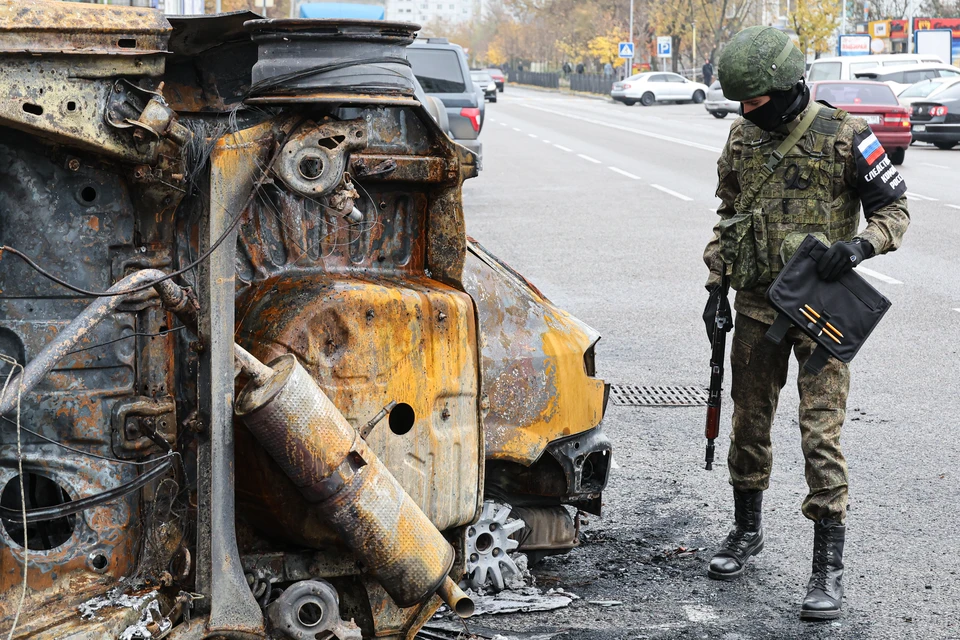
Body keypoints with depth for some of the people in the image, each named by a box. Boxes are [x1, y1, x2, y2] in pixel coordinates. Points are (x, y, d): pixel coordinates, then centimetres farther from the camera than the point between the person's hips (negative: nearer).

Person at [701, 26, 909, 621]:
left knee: (821, 431, -8)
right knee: (750, 420, 15)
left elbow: (895, 206, -4)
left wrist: (862, 243, -24)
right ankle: (748, 531, 35)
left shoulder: (843, 137, -11)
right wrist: (717, 281, 10)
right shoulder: (743, 136, 6)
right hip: (756, 304, 5)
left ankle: (830, 565, -3)